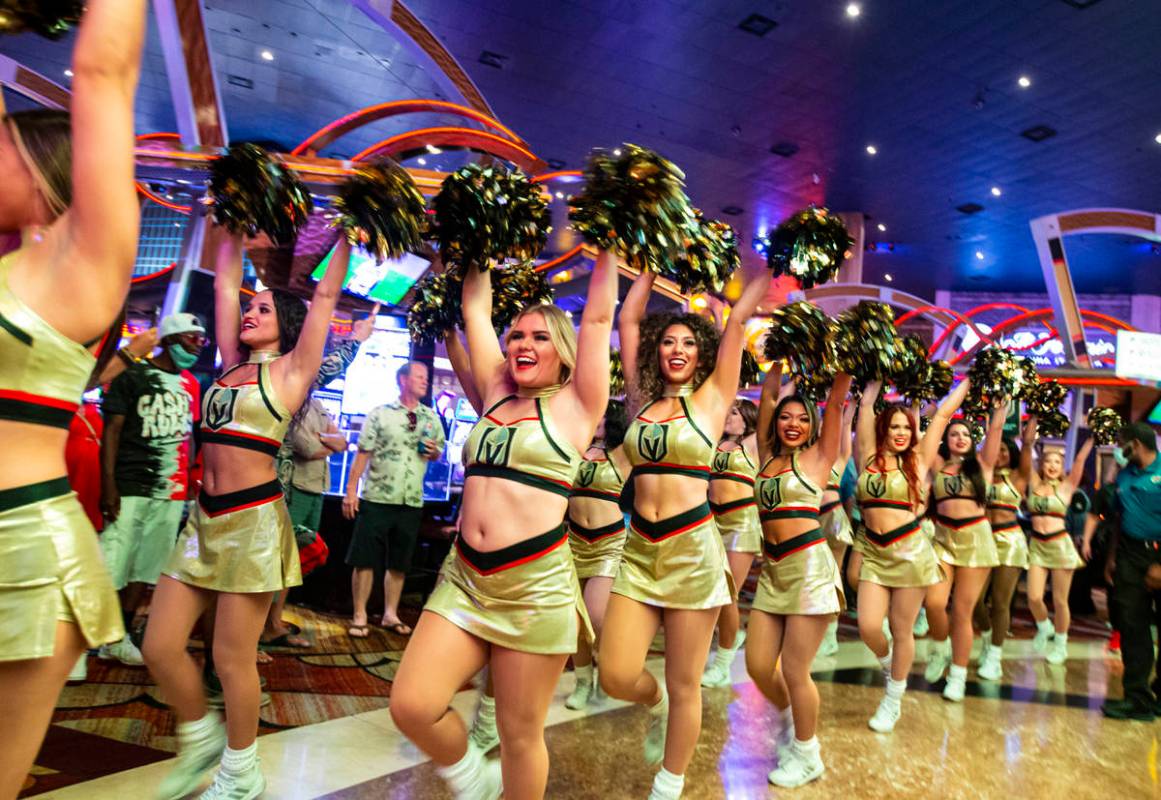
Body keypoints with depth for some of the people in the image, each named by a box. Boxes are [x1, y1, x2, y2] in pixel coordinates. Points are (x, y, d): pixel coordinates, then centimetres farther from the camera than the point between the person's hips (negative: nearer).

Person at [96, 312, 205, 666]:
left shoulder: (191, 384, 13)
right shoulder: (133, 375, -3)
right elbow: (111, 431, -7)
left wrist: (190, 483, 13)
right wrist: (109, 486, -14)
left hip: (172, 491, 6)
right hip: (131, 488, -5)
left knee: (148, 565, 9)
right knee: (110, 565, -7)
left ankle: (118, 638, 20)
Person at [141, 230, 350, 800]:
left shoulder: (291, 369, -2)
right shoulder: (232, 364, 14)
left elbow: (326, 295, -4)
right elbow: (224, 283, 19)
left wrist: (346, 238, 0)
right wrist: (232, 231, 23)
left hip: (254, 521, -6)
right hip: (204, 518, 6)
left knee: (232, 657, 2)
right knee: (159, 647, 8)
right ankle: (201, 737, 33)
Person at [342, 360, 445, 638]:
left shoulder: (431, 417, 8)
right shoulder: (380, 414, -3)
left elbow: (439, 452, 18)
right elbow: (362, 455, -5)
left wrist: (434, 450, -5)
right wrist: (351, 490, -10)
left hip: (412, 502, 4)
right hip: (376, 499, -3)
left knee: (399, 563, 11)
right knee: (365, 560, -1)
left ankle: (390, 614, 23)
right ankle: (359, 617, 11)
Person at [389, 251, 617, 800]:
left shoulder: (574, 405, 0)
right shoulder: (496, 396, 12)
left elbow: (599, 317, -1)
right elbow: (475, 308, 17)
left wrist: (606, 248, 7)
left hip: (536, 586, -4)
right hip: (464, 577, 5)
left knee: (519, 732, 6)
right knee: (410, 706, -3)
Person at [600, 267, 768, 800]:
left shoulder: (711, 397, 2)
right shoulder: (642, 398, 9)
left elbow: (738, 319, 3)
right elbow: (629, 318, 13)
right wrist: (652, 268, 20)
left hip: (693, 549, -3)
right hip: (639, 549, 3)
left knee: (684, 686, 7)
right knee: (616, 677, -1)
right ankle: (656, 705, 34)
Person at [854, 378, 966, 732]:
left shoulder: (917, 460, 2)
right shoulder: (869, 457, 3)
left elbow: (944, 413, 7)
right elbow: (866, 404, 6)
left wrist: (969, 379, 14)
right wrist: (876, 382, 17)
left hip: (910, 553, -1)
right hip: (873, 554, 1)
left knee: (902, 631, 6)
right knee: (868, 628, -6)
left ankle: (893, 701, 25)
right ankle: (889, 663, 29)